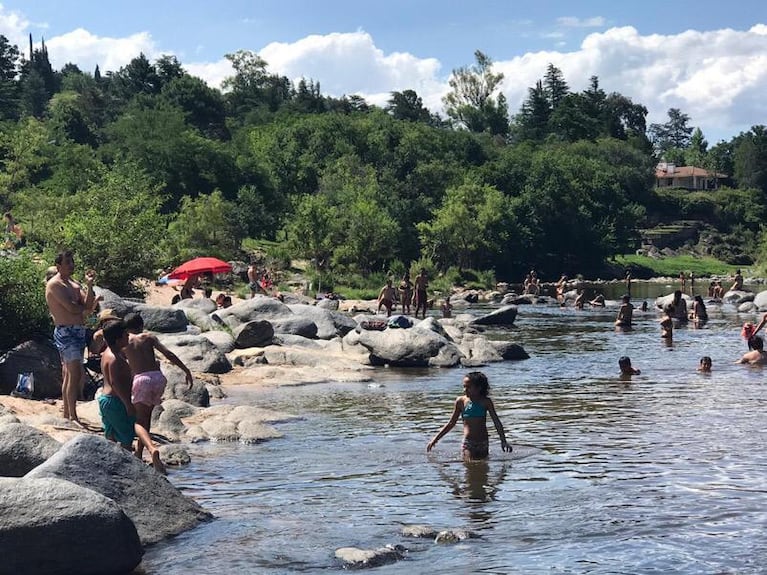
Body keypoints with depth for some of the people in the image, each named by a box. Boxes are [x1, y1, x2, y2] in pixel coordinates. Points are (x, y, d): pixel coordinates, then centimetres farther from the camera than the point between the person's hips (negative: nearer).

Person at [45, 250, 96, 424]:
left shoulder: (75, 284, 17)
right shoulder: (55, 284, -9)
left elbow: (88, 305, 5)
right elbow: (72, 308, -18)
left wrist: (89, 285, -5)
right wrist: (85, 306, 1)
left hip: (79, 331, 9)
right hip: (65, 332, -9)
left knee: (68, 375, 13)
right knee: (75, 374, -15)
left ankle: (66, 414, 18)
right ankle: (73, 416, -15)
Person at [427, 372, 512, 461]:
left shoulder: (485, 402, -2)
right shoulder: (461, 401, 1)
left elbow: (497, 422, 1)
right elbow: (451, 423, 11)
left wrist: (503, 441, -9)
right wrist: (435, 439, 10)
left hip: (483, 443, 1)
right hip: (467, 443, -1)